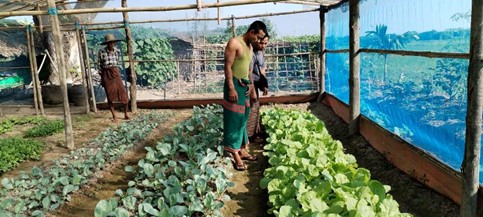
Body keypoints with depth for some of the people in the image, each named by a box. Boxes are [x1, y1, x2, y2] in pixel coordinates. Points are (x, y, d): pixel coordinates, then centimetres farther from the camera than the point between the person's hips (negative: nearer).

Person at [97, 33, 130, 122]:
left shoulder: (117, 51, 1)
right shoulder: (101, 52, -9)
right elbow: (100, 66, -2)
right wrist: (101, 78, 0)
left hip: (115, 73, 3)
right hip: (106, 75, -2)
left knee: (123, 94, -3)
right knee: (110, 96, 2)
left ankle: (126, 114, 11)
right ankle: (114, 116, 13)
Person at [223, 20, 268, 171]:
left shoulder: (250, 47, 15)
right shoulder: (234, 42, -12)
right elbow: (228, 66, -17)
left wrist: (252, 87, 21)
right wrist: (231, 88, -21)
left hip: (245, 86, 9)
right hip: (234, 85, -9)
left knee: (243, 119, 14)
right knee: (234, 119, -4)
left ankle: (242, 150, 24)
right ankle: (235, 155, 1)